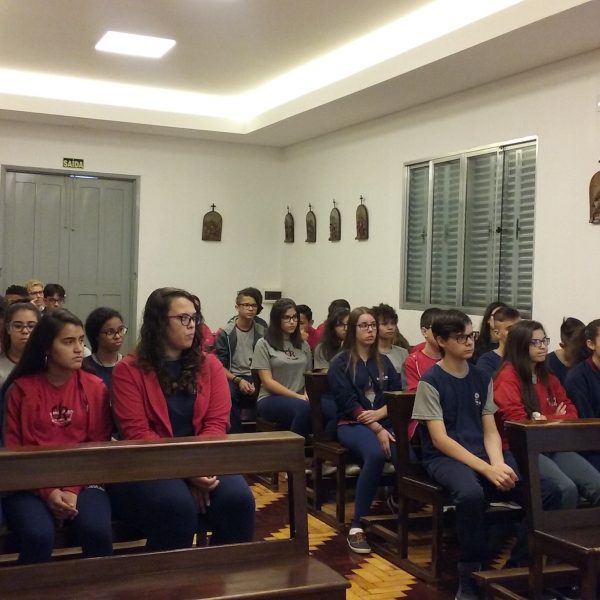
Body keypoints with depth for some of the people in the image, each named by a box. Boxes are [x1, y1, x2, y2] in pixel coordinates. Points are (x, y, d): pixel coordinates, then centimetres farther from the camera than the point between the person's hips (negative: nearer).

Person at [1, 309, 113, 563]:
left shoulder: (95, 387, 5)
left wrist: (74, 491, -11)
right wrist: (48, 491, -12)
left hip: (83, 483, 1)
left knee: (97, 531, -29)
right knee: (38, 536, -31)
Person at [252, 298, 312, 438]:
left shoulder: (303, 345, 18)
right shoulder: (264, 344, 3)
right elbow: (267, 382, -3)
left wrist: (306, 395, -7)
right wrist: (297, 396, -11)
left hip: (299, 400, 4)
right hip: (270, 399, -3)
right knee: (304, 408, -36)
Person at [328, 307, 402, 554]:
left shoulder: (384, 361, 18)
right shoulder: (340, 363, 3)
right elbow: (348, 402, -9)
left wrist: (379, 414, -14)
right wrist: (377, 430, -18)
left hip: (383, 422, 4)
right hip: (351, 424, -4)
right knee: (376, 454, -38)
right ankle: (357, 526, -30)